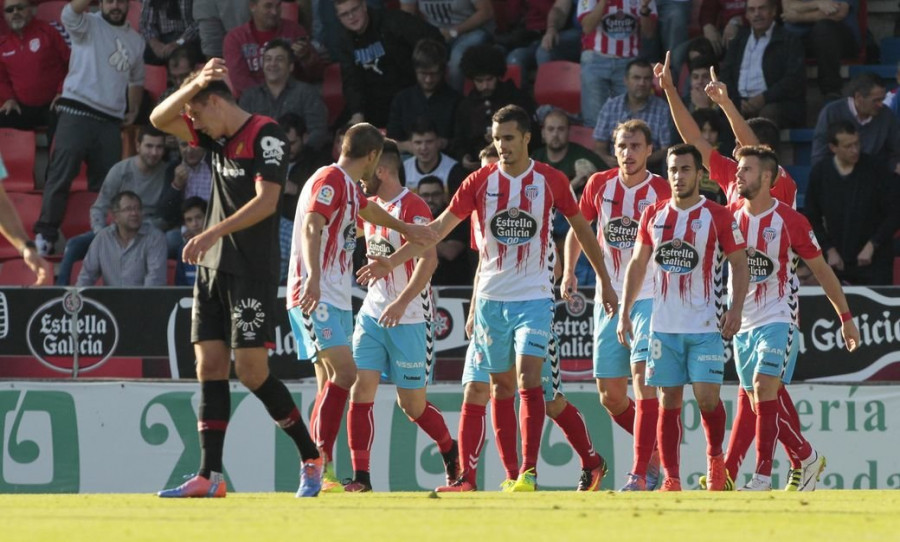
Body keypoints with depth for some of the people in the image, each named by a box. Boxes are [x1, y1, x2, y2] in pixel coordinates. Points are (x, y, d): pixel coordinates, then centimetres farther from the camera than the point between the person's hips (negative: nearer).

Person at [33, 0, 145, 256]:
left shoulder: (136, 40, 19)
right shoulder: (88, 25, 2)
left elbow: (136, 80, 29)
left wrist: (133, 111, 19)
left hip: (112, 120, 5)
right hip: (77, 112, -5)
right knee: (61, 175, -11)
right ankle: (45, 234, -11)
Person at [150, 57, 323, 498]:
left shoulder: (265, 134, -10)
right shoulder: (218, 138, 13)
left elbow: (267, 201, -19)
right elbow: (159, 119, 11)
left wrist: (214, 232, -27)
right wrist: (194, 85, -6)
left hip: (253, 271, -8)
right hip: (212, 268, 8)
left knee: (251, 371, -10)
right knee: (209, 368, 0)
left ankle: (310, 458, 5)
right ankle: (210, 476, -2)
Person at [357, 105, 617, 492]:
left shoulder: (551, 181, -3)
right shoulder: (480, 182, -1)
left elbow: (581, 227, 10)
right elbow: (439, 228, -2)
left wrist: (605, 282, 15)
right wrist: (391, 262, -10)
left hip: (534, 298, -2)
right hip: (491, 297, 3)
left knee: (528, 379, -16)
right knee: (501, 385, 7)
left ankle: (529, 471, -19)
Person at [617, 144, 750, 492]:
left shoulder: (718, 217, -2)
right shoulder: (653, 215, 8)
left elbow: (740, 264, 1)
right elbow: (637, 264, 16)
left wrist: (736, 309, -10)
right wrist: (624, 312, 11)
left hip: (706, 326, -3)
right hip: (664, 325, 3)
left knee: (707, 398, -10)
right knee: (668, 403, 2)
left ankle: (715, 458, 15)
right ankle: (671, 479, 5)